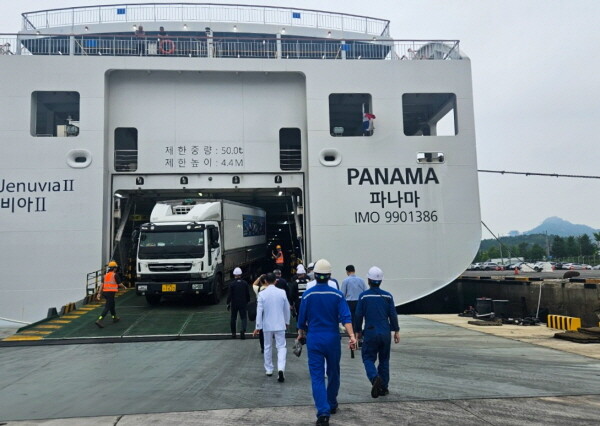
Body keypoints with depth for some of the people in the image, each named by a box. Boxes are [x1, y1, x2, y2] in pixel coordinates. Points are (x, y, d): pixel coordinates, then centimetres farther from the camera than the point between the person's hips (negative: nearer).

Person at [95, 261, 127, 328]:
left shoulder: (106, 274, 13)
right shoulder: (115, 275, -6)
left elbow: (102, 284, 7)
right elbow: (120, 284, -3)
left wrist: (99, 293, 6)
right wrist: (124, 287, 18)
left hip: (105, 292, 8)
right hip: (111, 292, -8)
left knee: (112, 305, 24)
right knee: (107, 307, -8)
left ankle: (114, 318, 37)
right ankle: (99, 320, -19)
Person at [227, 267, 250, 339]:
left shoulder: (232, 284, -9)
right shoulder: (245, 283, -3)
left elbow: (230, 295, -8)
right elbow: (248, 294, 2)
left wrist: (228, 303, 1)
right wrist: (247, 302, 14)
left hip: (234, 304, 0)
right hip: (243, 304, 0)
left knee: (233, 318, 14)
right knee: (244, 317, 4)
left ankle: (233, 333, 21)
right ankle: (243, 330, -21)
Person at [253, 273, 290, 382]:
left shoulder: (262, 294, -9)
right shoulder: (282, 292, -5)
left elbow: (259, 311, -8)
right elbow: (287, 309, 3)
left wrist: (258, 327, -1)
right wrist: (287, 322, 18)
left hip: (267, 325, 0)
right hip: (280, 324, 0)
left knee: (267, 347, 17)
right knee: (281, 347, 4)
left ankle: (269, 369, 25)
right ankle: (281, 369, -16)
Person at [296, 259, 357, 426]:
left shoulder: (308, 294, -4)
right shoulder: (337, 294, -4)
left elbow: (302, 319, 4)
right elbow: (345, 317, -15)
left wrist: (301, 334, 22)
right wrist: (352, 336, -21)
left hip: (314, 339, -1)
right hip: (333, 338, 1)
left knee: (317, 377, -1)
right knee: (333, 373, 19)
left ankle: (323, 412, -13)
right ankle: (332, 405, 36)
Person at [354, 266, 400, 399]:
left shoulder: (363, 296, -4)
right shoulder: (387, 296, 1)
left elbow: (359, 315, -3)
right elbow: (393, 315, 2)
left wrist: (358, 331, 9)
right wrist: (396, 331, 11)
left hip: (370, 332, -2)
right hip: (386, 333, 3)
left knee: (368, 358, 7)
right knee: (384, 359, 14)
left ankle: (375, 378, -20)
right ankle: (383, 388, 16)